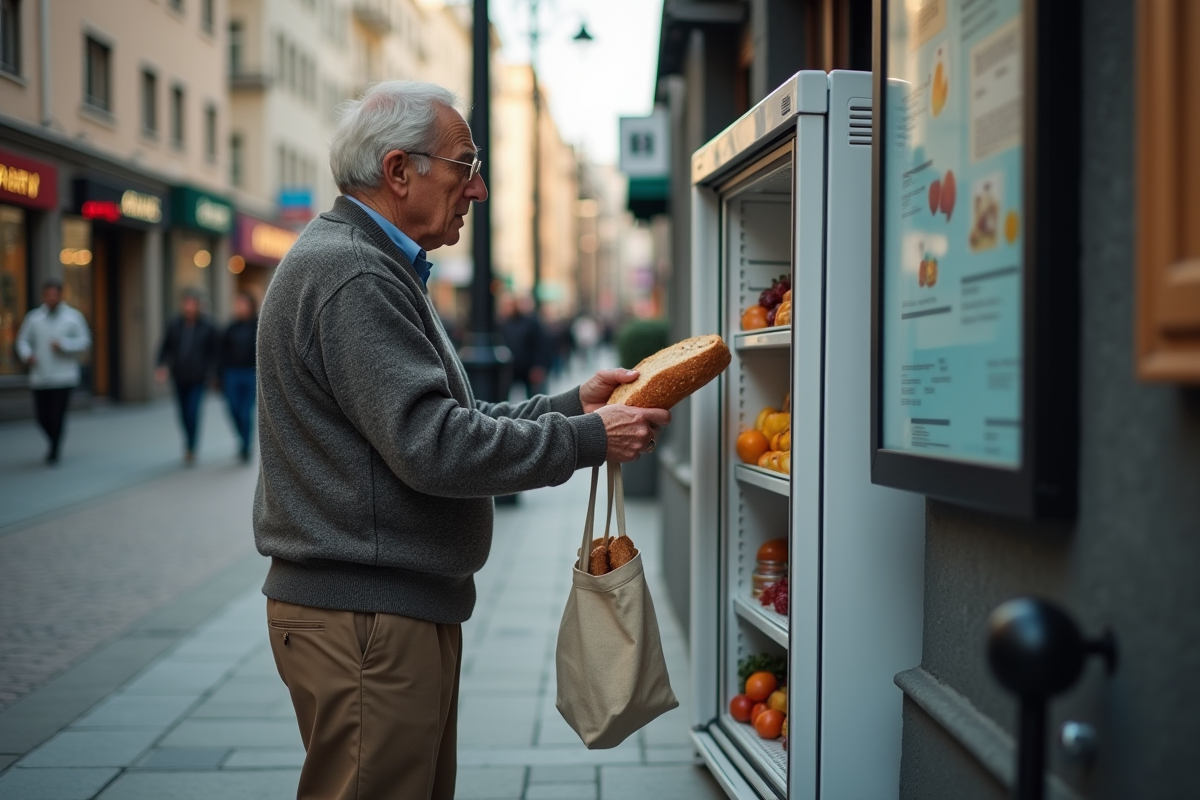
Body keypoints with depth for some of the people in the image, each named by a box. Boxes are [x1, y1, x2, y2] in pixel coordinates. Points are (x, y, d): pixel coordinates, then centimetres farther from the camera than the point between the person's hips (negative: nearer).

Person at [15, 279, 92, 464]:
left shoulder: (73, 317, 3)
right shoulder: (34, 317, 7)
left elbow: (85, 341, 0)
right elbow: (23, 340, 9)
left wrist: (63, 344, -13)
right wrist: (27, 354, -11)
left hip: (63, 378, -2)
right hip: (40, 377, 2)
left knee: (58, 416, -7)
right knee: (42, 416, 4)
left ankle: (54, 453, 6)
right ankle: (54, 442, 32)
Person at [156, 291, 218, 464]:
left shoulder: (207, 327, -5)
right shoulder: (174, 325, 1)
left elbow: (214, 352, -1)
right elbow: (166, 348, 5)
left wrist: (209, 373, -8)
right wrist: (163, 365, -10)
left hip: (197, 378, -3)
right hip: (179, 378, 3)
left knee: (193, 413, -12)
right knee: (184, 414, 12)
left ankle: (191, 449, -3)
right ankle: (189, 442, 33)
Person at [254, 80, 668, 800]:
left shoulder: (373, 268, 18)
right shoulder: (350, 274, -18)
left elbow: (450, 416, 18)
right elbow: (432, 446, -25)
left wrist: (571, 403, 8)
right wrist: (587, 438, -16)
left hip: (403, 608, 11)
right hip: (364, 614, -11)